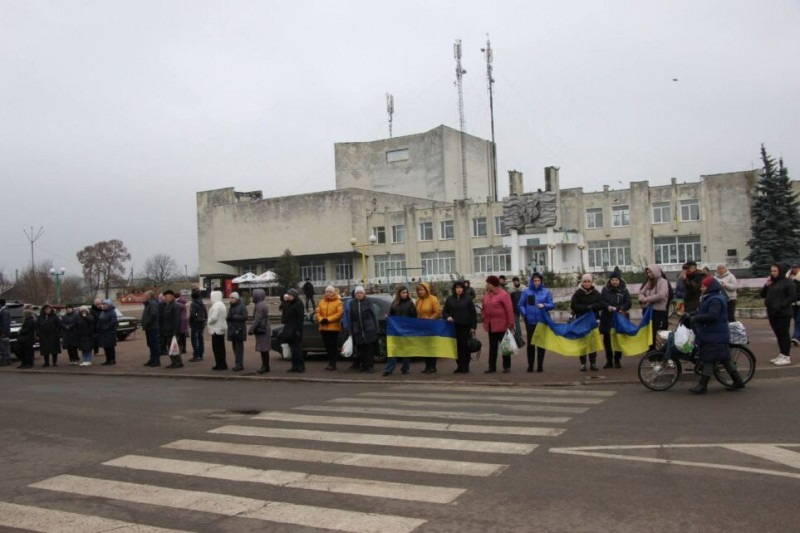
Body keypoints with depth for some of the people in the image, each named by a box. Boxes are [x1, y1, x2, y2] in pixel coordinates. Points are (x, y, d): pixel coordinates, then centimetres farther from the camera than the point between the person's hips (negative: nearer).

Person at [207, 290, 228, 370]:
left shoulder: (216, 306, -18)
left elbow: (214, 317, -25)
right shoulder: (221, 304, 15)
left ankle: (220, 365, -3)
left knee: (217, 348, -5)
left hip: (216, 330, -10)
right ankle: (222, 364, 19)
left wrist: (209, 321, -5)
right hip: (221, 328, 10)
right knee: (221, 348, 14)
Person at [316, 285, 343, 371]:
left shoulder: (338, 302, -2)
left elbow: (339, 313, -13)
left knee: (333, 346, -4)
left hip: (334, 328, -5)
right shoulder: (322, 302, 15)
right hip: (323, 328, 5)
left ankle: (333, 363, 0)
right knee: (327, 346, 9)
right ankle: (330, 362, 18)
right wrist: (320, 319, -10)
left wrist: (329, 319, -18)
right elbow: (318, 312, 10)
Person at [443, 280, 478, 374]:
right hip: (454, 327, 2)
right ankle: (459, 366, 11)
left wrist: (473, 327, -4)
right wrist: (447, 317, -8)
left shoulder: (467, 299, 3)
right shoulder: (449, 299, 9)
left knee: (465, 346, -2)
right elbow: (444, 311, 14)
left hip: (466, 327, -2)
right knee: (457, 347, 3)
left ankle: (465, 367, 6)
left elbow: (473, 313, 1)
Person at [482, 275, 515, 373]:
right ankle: (492, 366, 16)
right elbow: (484, 308, 16)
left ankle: (506, 366, 13)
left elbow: (509, 310, -13)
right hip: (490, 325, 6)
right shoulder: (486, 294, 9)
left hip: (501, 325, -6)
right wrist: (483, 317, 8)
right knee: (492, 346, 11)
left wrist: (510, 323, -15)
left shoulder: (503, 294, -11)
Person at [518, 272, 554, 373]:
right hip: (530, 322, 0)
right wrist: (525, 314, -9)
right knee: (530, 343, 1)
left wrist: (544, 305, -15)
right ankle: (530, 365, 9)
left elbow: (552, 305, 3)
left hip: (542, 321, 0)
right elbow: (520, 305, 5)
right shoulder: (526, 292, 4)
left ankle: (540, 365, 11)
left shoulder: (546, 292, 5)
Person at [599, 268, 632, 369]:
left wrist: (618, 308, -19)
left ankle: (617, 360, 15)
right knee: (607, 339, 4)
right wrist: (607, 306, -19)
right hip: (607, 318, 1)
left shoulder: (624, 291, 3)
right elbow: (601, 301, -1)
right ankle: (609, 361, 14)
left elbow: (628, 304, -3)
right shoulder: (605, 290, 5)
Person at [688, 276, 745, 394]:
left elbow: (712, 315, -29)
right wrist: (691, 315, 7)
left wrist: (695, 318, -24)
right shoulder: (710, 298, 16)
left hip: (714, 335, -10)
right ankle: (738, 381, 22)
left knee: (709, 359, -7)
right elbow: (702, 312, 20)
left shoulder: (715, 300, -18)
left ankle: (702, 385, -5)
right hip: (710, 334, 10)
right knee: (724, 358, 15)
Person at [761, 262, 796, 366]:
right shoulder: (771, 283, 15)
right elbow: (762, 295, 15)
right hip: (772, 313, 7)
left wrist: (781, 305, -19)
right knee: (778, 334, 12)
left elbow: (793, 297, -13)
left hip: (783, 314, -7)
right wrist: (766, 285, -2)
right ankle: (781, 355, 19)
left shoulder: (788, 282, -7)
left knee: (784, 334, -4)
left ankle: (786, 357, 1)